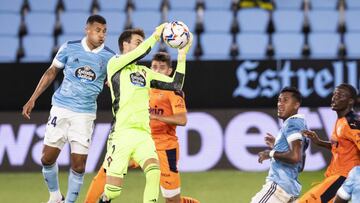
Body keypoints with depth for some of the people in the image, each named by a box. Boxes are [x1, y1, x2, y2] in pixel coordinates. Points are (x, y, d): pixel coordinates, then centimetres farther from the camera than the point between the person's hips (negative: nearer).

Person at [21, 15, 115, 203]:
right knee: (47, 158, 1)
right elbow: (51, 73, 9)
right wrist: (32, 99, 7)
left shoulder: (109, 57, -2)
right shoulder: (70, 48, -1)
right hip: (61, 109, 1)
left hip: (85, 115, -1)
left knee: (78, 164, -4)